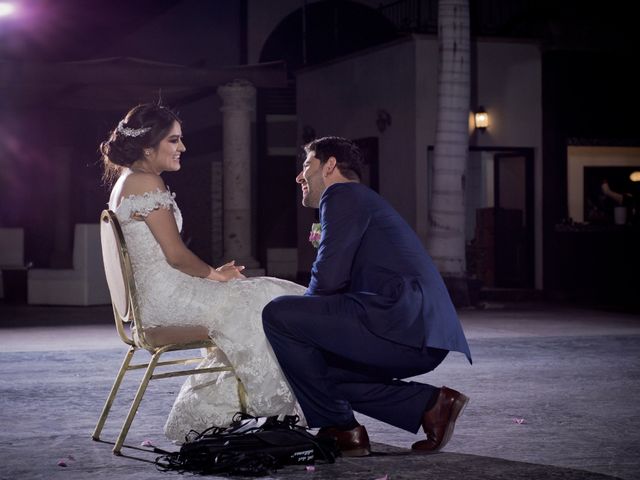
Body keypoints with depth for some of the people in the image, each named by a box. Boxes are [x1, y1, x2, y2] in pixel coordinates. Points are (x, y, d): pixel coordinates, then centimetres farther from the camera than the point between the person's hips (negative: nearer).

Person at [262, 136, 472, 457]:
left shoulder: (342, 194, 1)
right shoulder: (364, 200, 32)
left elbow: (328, 279, -10)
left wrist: (296, 318, 9)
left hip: (401, 323, -10)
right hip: (424, 337, 10)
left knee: (277, 315, -9)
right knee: (319, 367, 23)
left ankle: (339, 429, -2)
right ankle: (428, 403, 10)